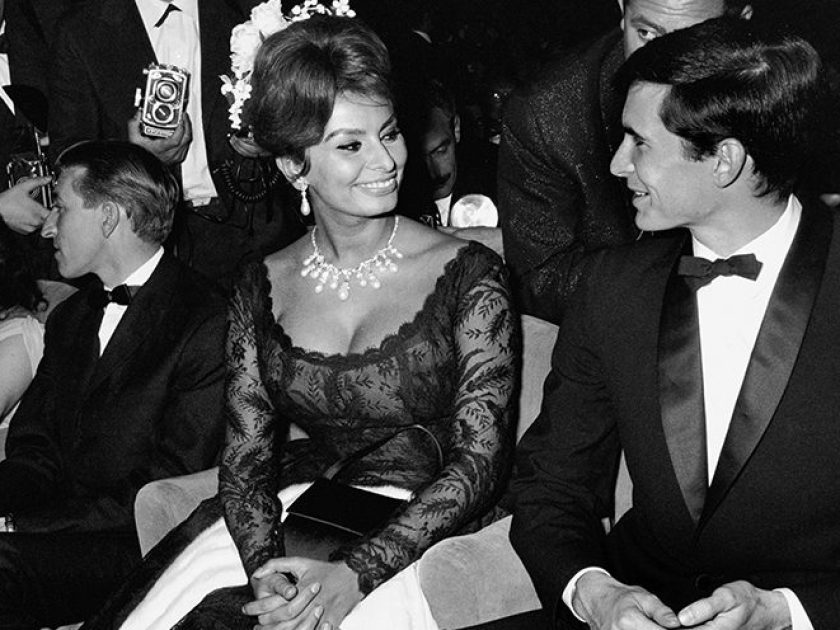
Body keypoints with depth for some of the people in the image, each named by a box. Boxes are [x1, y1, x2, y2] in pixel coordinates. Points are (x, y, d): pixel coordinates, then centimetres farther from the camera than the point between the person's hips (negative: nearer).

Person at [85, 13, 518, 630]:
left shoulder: (467, 274, -3)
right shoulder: (263, 288, 8)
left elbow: (481, 459, -8)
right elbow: (245, 461, 5)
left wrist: (352, 573, -19)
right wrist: (268, 572, -16)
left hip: (416, 539, -4)